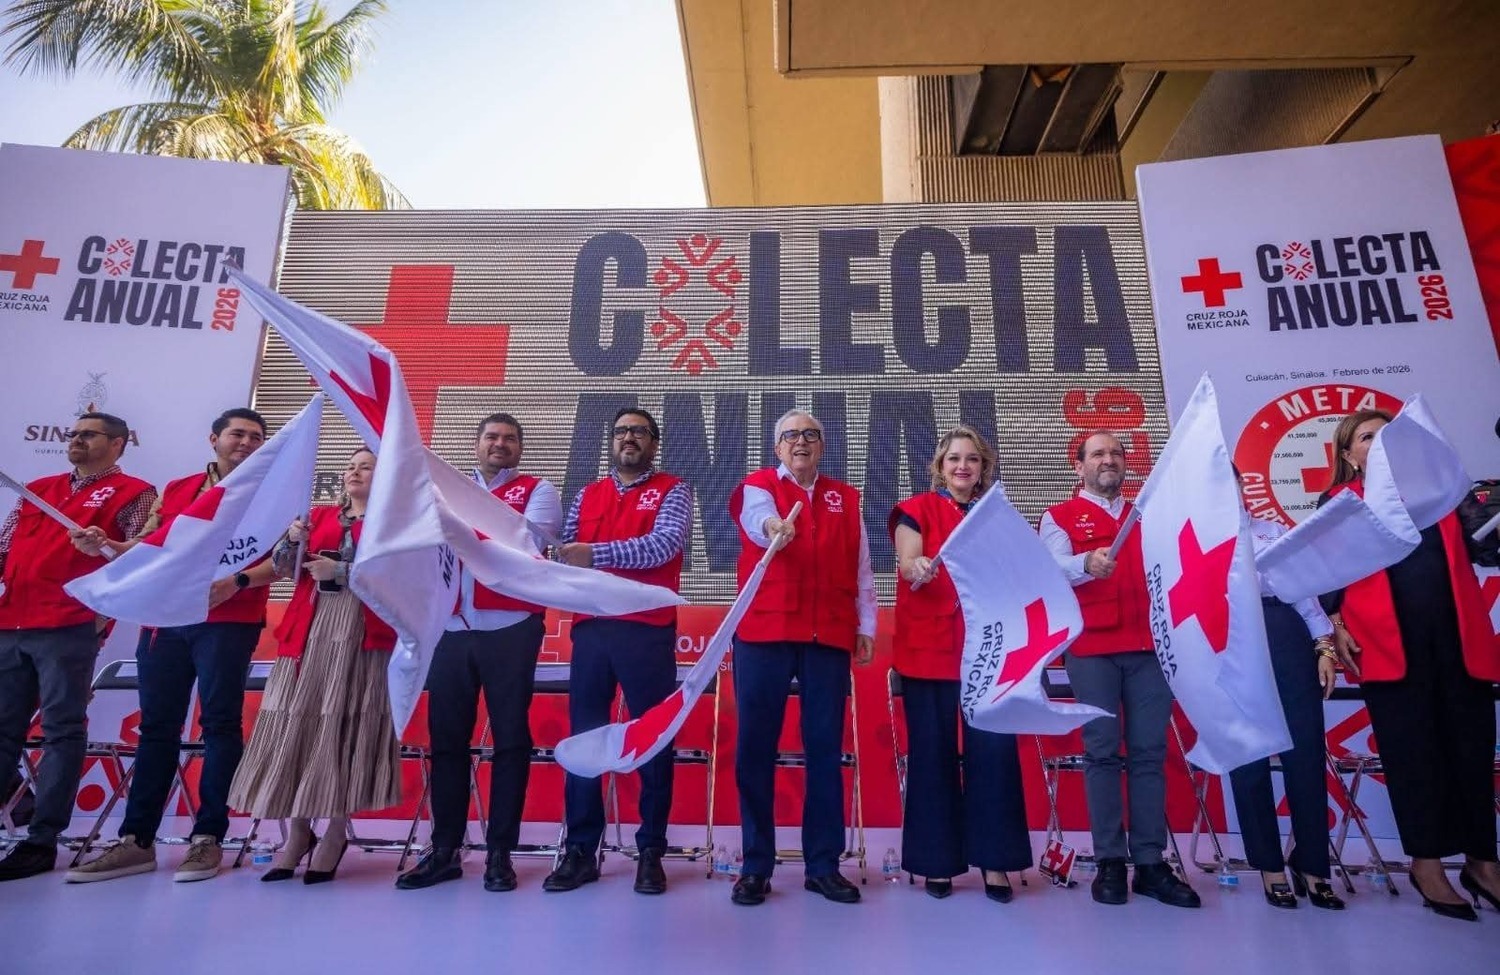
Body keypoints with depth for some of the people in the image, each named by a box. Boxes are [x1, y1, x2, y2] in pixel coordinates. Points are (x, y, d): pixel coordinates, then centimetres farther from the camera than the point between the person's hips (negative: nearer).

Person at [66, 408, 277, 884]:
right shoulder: (177, 489, 17)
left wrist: (237, 582, -22)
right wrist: (106, 546, 0)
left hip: (228, 623, -5)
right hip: (165, 621, 5)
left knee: (220, 724, -2)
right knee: (157, 727, 9)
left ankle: (208, 838, 4)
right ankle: (136, 840, 17)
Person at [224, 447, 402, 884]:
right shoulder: (320, 515, 18)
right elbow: (282, 565, 10)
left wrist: (340, 570, -14)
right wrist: (292, 540, -9)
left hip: (360, 633, -4)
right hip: (309, 629, 4)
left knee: (344, 725, -4)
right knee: (297, 723, 1)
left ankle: (336, 834, 6)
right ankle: (297, 832, 12)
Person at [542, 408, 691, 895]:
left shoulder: (673, 491, 3)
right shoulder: (586, 496, 17)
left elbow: (663, 545, -13)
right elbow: (564, 555, 11)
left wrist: (595, 554, -17)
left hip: (648, 632, -4)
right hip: (590, 630, 4)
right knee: (582, 738, 7)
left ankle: (651, 852, 18)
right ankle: (580, 850, 21)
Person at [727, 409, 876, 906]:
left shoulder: (845, 498, 16)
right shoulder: (757, 486, 6)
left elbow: (861, 569, 15)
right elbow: (757, 516, -19)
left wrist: (865, 626, 8)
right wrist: (774, 525, -41)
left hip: (829, 637, 3)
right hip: (763, 633, -2)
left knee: (825, 749, 7)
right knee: (755, 748, 2)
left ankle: (823, 865, 20)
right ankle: (756, 865, 16)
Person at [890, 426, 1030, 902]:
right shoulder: (918, 509, 4)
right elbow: (906, 562, -11)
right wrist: (919, 569, -33)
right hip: (928, 647, -2)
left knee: (993, 749, -1)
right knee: (933, 751, 2)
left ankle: (994, 860, 12)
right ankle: (937, 861, 14)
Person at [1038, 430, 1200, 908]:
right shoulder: (1059, 517, 8)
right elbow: (1054, 568, -8)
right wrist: (1087, 564, -27)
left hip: (1150, 645, 4)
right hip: (1091, 648, -4)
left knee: (1150, 752, 3)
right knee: (1103, 751, -2)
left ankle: (1151, 863, 10)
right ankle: (1110, 862, 5)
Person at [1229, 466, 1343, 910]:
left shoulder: (1273, 530, 19)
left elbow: (1304, 590, 12)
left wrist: (1324, 647, 2)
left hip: (1285, 637, 2)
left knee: (1305, 750, -2)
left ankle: (1311, 866, 12)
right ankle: (1270, 865, 13)